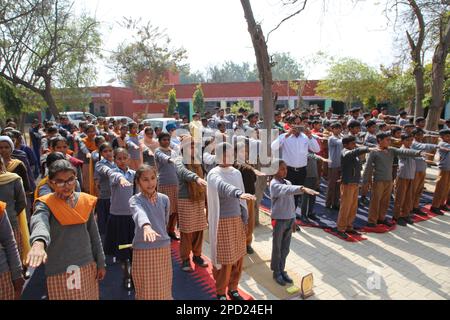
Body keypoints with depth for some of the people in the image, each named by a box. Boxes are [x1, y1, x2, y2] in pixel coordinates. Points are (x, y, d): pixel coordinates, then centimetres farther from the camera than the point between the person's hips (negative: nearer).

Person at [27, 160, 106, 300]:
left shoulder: (86, 200, 0)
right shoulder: (45, 204, -11)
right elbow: (39, 223, -35)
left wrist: (100, 263, 8)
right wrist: (38, 243, -56)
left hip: (88, 266, 4)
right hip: (60, 270, -3)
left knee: (89, 297, 15)